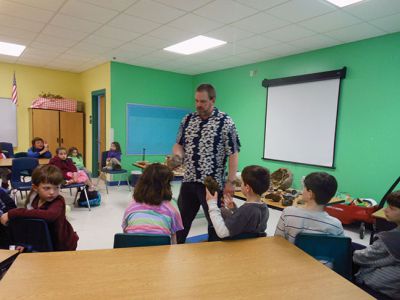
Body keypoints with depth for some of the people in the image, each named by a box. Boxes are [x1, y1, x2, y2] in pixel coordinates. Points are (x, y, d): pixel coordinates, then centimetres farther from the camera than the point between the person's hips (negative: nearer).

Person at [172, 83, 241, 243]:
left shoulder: (225, 122, -8)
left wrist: (230, 182, -13)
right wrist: (177, 156, -9)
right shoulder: (187, 119, 7)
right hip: (188, 181, 5)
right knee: (181, 220, 16)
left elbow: (233, 154, -9)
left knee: (215, 221, 11)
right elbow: (179, 144, 14)